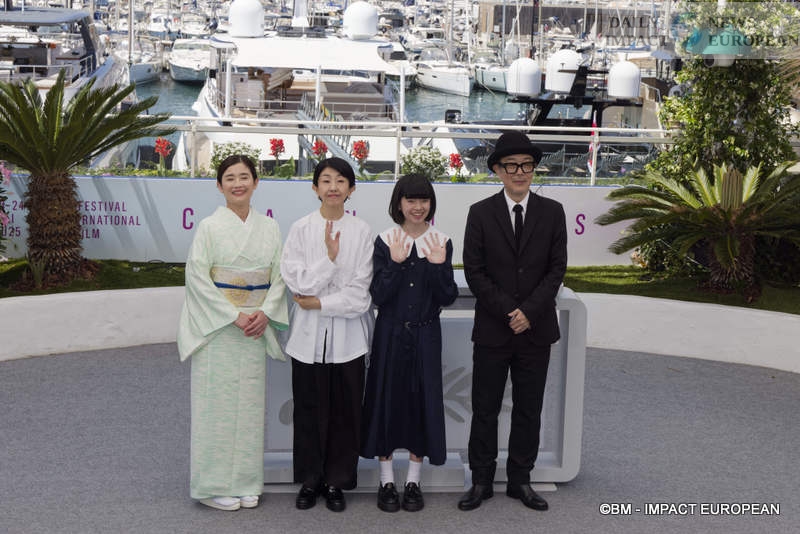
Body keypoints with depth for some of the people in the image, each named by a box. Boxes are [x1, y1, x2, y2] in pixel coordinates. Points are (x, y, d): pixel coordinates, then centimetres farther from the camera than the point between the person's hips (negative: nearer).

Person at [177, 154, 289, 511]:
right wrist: (234, 316, -14)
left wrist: (265, 313, -10)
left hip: (257, 328, 4)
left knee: (250, 402, 7)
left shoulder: (270, 228, 6)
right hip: (216, 327, -4)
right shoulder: (210, 227, -5)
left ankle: (246, 482, 17)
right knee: (217, 403, 0)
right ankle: (215, 485, 10)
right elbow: (197, 277, -9)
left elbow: (279, 277, 6)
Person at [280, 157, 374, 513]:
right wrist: (330, 257, -15)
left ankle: (337, 482, 19)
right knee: (309, 410, 7)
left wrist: (319, 302, -10)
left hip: (348, 336, 0)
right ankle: (309, 480, 22)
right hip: (309, 336, 0)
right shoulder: (301, 229, -1)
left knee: (345, 410, 5)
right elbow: (297, 282, -9)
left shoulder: (361, 231, -2)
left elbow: (360, 293, -6)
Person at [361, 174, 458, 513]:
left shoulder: (441, 243, 0)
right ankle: (386, 482, 17)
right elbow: (378, 295, -10)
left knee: (423, 400, 5)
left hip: (425, 335, 1)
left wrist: (438, 266, -18)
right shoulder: (385, 242, -3)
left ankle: (413, 482, 18)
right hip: (390, 333, -1)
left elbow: (448, 297, -4)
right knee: (387, 400, 4)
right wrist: (396, 262, -21)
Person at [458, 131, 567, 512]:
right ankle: (482, 481, 16)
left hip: (536, 328, 1)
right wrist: (507, 312, -13)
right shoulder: (480, 213, -1)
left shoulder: (552, 212, 3)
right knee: (485, 409, 5)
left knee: (529, 410, 9)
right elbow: (474, 271, -4)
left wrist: (529, 311, -12)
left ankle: (520, 480, 20)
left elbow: (557, 268, -1)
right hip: (492, 330, -1)